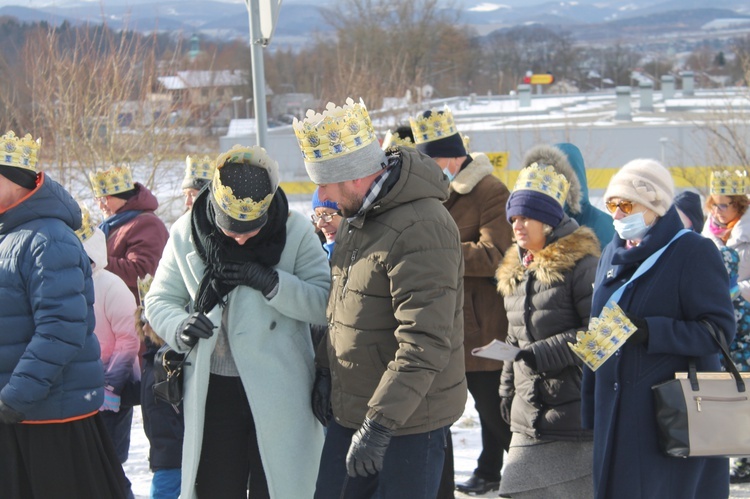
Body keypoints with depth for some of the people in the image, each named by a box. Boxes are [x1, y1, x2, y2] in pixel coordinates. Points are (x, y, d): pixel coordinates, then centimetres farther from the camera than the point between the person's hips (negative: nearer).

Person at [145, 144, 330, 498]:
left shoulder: (295, 232, -8)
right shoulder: (186, 234, 0)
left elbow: (326, 304, -12)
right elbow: (159, 300, 8)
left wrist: (271, 282, -24)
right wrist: (180, 328, -13)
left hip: (277, 393, -2)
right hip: (211, 393, 2)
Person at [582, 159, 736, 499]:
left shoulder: (693, 251, -7)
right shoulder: (613, 254, 14)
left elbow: (720, 329, -13)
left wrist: (650, 332, -25)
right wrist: (589, 408, 15)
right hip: (615, 411, 6)